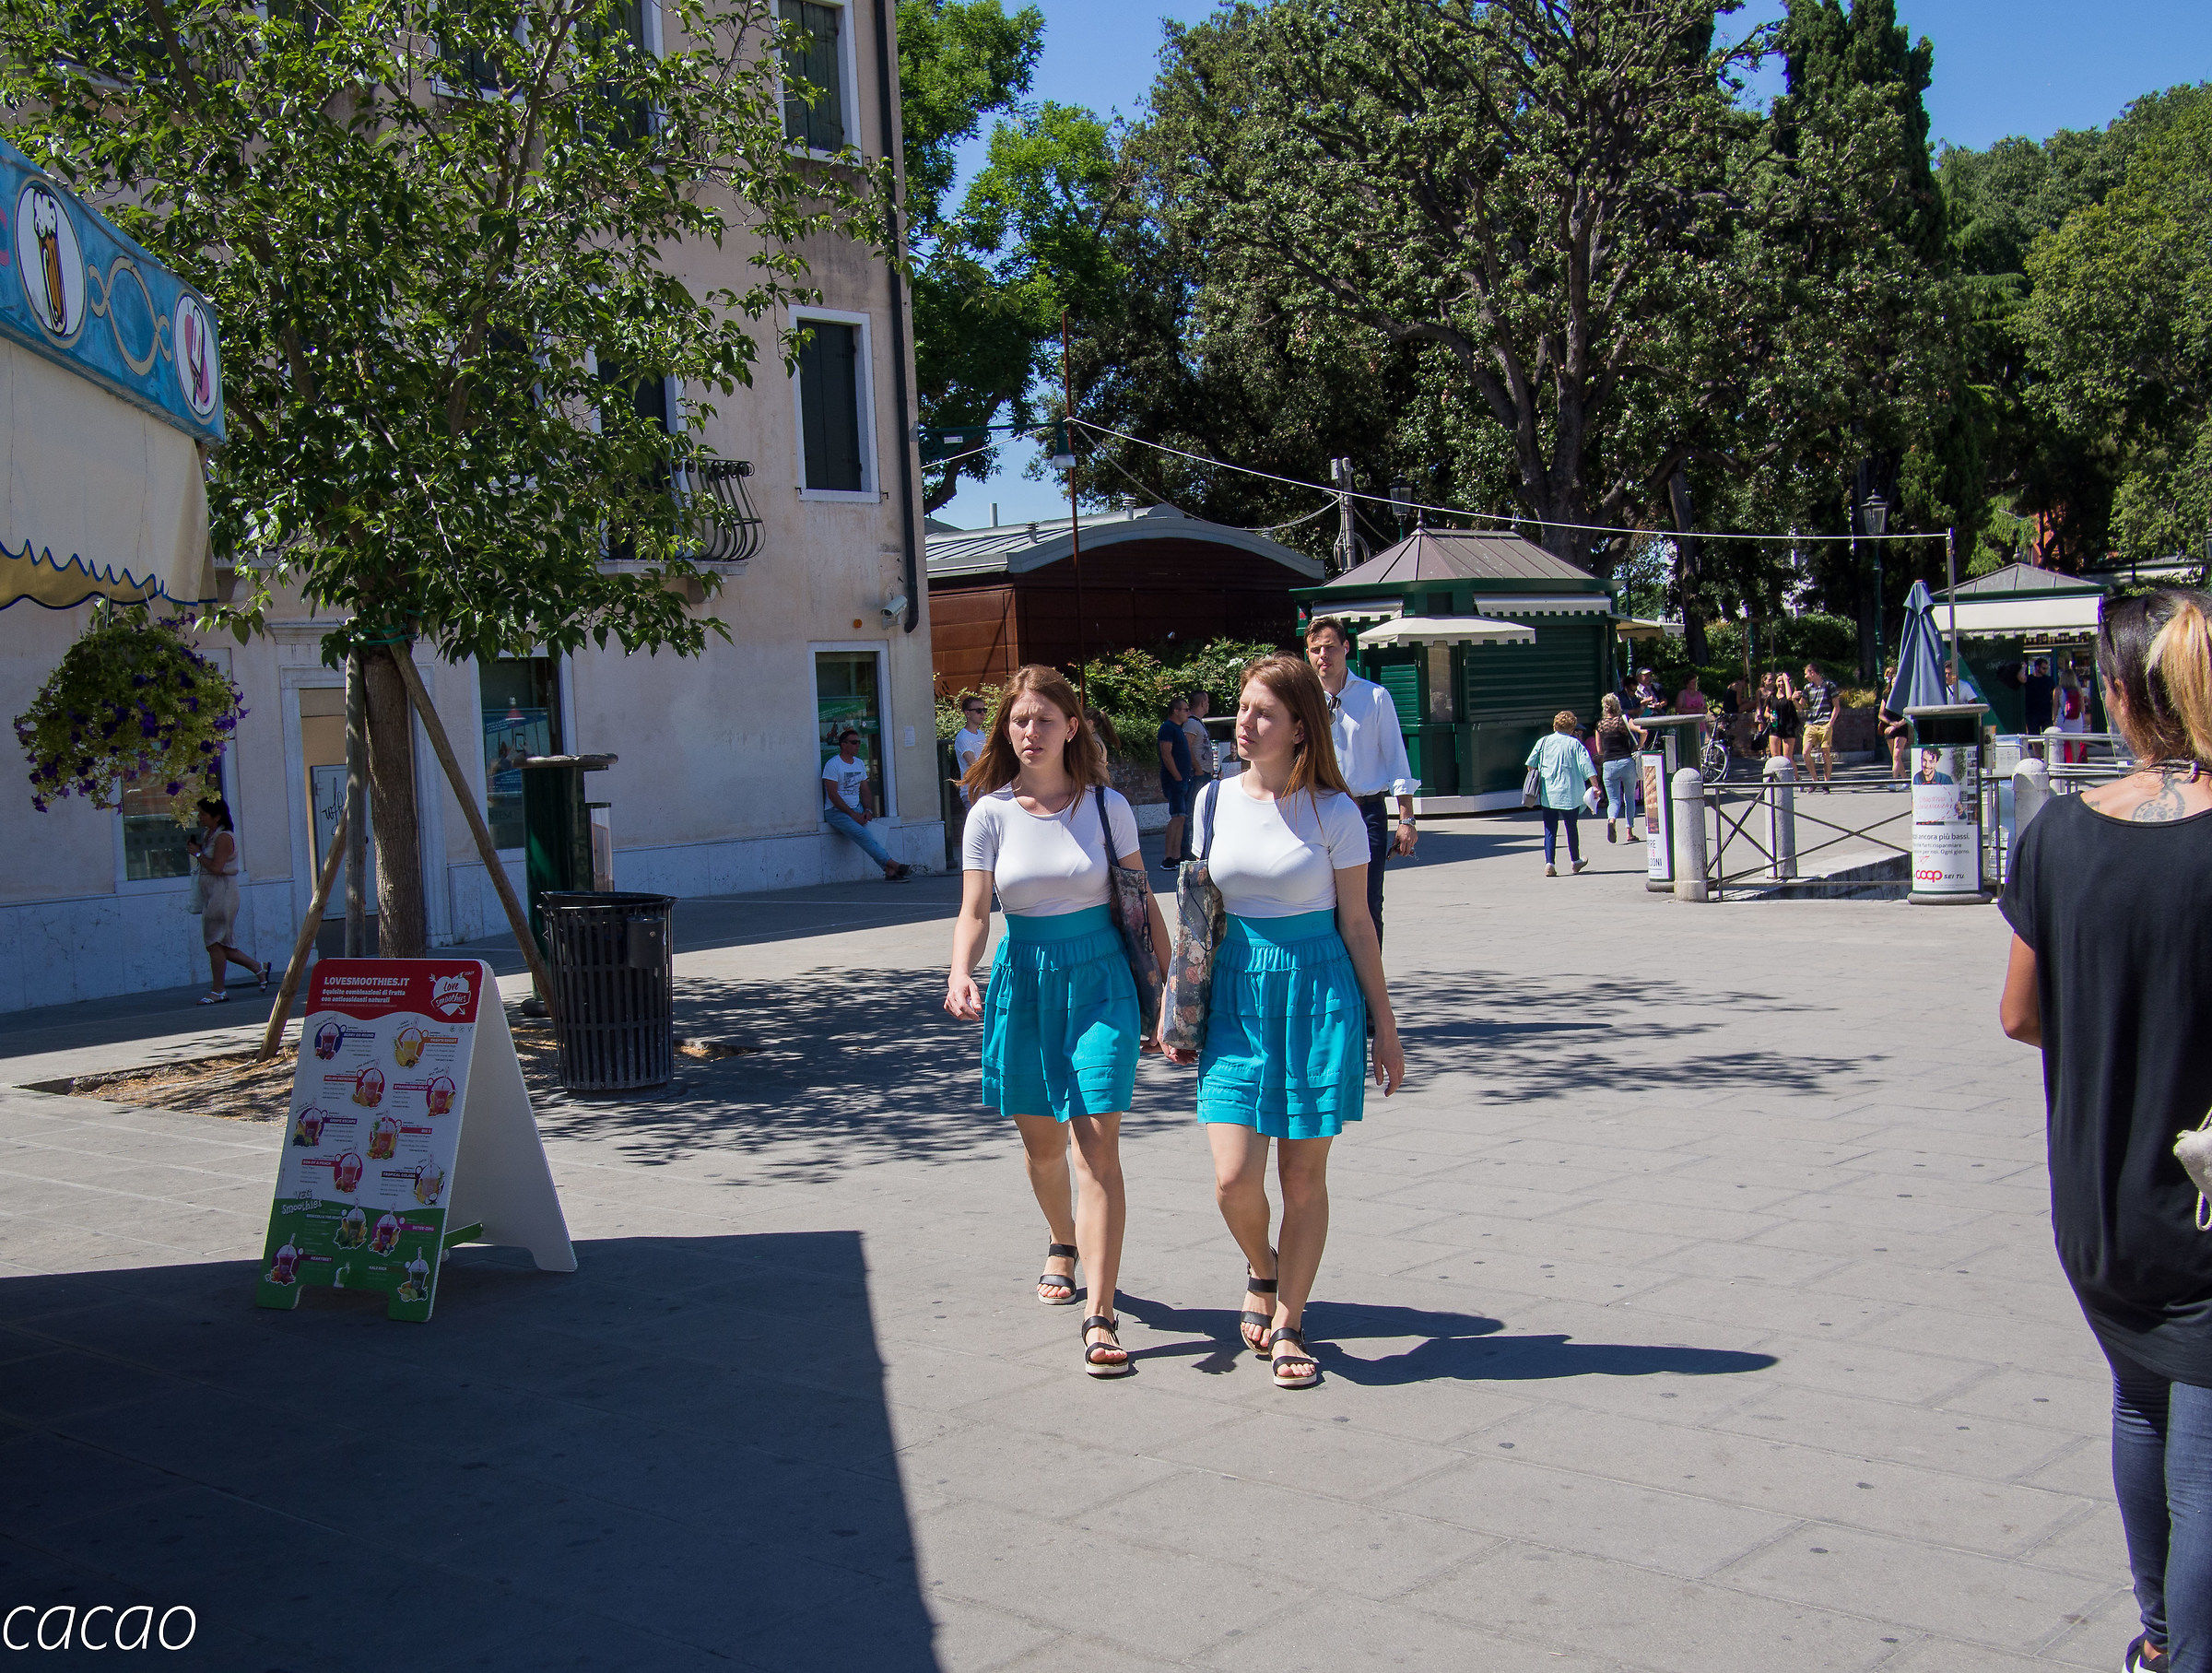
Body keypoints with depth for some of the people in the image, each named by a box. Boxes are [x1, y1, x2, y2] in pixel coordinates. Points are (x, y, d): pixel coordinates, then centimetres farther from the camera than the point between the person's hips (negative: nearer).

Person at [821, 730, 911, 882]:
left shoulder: (860, 763, 16)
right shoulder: (832, 765, -7)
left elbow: (865, 791, 17)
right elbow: (833, 795, -14)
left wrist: (867, 810, -2)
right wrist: (852, 814, -18)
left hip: (857, 809, 7)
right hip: (836, 811, -7)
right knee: (862, 834, -28)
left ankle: (890, 872, -28)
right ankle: (893, 865, -35)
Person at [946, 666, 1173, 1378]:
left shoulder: (1107, 806, -2)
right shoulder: (991, 812, -1)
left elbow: (1142, 904, 4)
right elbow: (974, 910, -5)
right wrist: (960, 974, -24)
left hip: (1100, 979, -2)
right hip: (1024, 980, 2)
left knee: (1098, 1144, -11)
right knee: (1041, 1141, 15)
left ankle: (1100, 1317, -10)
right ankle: (1062, 1245, 46)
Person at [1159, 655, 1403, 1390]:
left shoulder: (1332, 811, -4)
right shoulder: (1216, 800, 5)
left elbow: (1356, 923, 1)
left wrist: (1383, 1026, 2)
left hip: (1318, 991, -2)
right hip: (1236, 995, 2)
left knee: (1304, 1175, 3)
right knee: (1234, 1180, -6)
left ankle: (1287, 1324, 20)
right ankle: (1261, 1268, 27)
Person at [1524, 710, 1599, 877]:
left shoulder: (1544, 741, 3)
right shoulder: (1575, 744, -4)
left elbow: (1530, 764, 6)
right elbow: (1587, 768, -10)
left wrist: (1535, 782, 19)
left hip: (1547, 794, 1)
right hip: (1570, 794, -1)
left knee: (1550, 830, 3)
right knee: (1571, 827, 15)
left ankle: (1549, 863, -11)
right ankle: (1575, 861, 29)